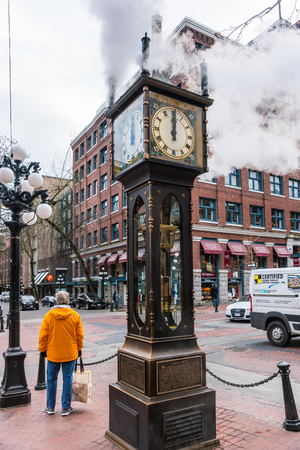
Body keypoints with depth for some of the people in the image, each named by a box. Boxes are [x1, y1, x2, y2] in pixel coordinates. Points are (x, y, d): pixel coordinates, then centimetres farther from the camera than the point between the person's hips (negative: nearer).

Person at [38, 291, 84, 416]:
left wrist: (42, 349, 9)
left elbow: (43, 335, -3)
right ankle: (66, 408, 15)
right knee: (67, 379, 8)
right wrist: (79, 349, 13)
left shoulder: (49, 315, -7)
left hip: (53, 353, 0)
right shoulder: (75, 315, -5)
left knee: (51, 379, 14)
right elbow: (80, 335, 1)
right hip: (70, 353, 0)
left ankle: (50, 407, 24)